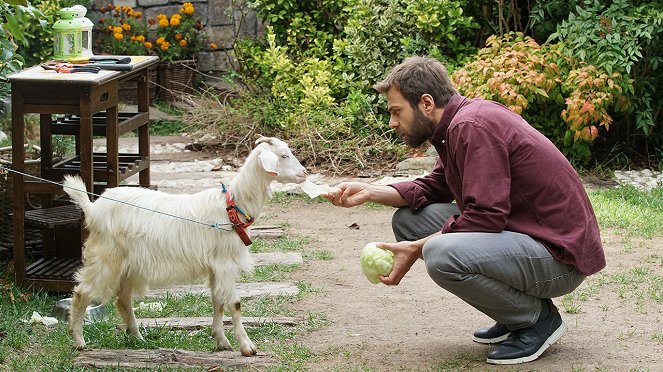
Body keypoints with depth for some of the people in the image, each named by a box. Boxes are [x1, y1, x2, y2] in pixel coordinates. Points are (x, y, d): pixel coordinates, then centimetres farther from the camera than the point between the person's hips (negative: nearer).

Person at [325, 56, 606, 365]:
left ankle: (538, 318, -6)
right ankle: (515, 315, 12)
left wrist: (416, 249, -17)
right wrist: (370, 192, 5)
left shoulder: (473, 127, -20)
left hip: (560, 257, -10)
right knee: (408, 219, 8)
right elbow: (434, 188, 17)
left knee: (441, 254, -32)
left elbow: (486, 216, -25)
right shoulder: (459, 123, 10)